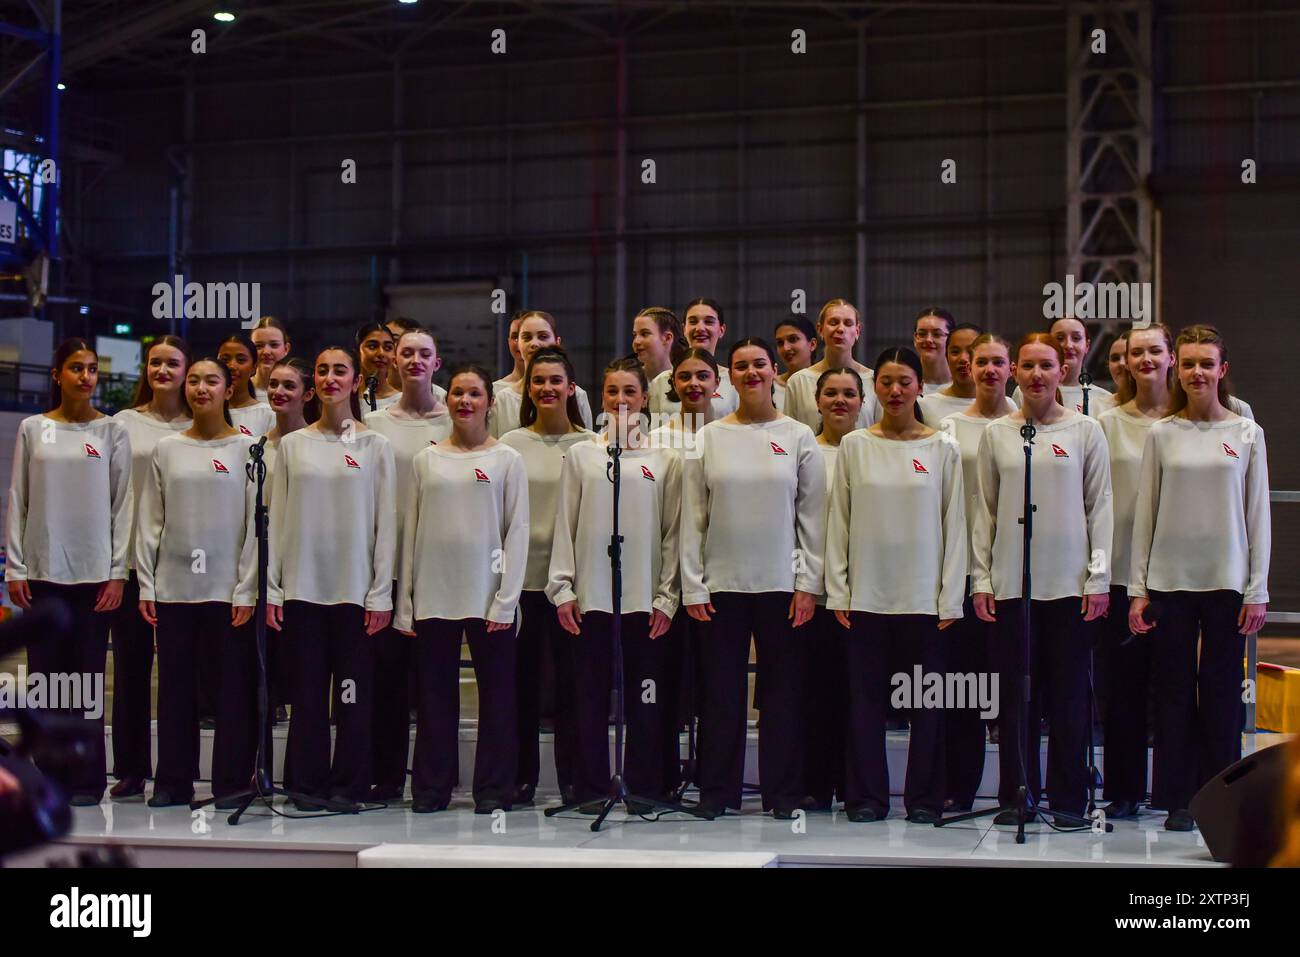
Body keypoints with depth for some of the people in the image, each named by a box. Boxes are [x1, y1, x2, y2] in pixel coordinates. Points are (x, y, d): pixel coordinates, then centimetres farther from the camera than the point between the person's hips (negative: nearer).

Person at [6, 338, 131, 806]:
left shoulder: (112, 431, 4)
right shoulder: (32, 429, 7)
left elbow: (123, 504, 2)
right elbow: (17, 501, 6)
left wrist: (118, 572, -4)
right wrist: (15, 567, -1)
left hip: (94, 570, -1)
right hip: (43, 570, 1)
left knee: (88, 676, 0)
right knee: (45, 674, 3)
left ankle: (87, 780, 6)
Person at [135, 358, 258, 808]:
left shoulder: (247, 448, 2)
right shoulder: (167, 450, 10)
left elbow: (256, 523, -3)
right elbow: (150, 522, 9)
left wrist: (247, 590, -9)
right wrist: (146, 585, 2)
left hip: (230, 588, -3)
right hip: (174, 586, 3)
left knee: (236, 686, -1)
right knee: (175, 686, 6)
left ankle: (232, 781, 6)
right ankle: (173, 782, 13)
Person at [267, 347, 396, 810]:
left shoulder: (375, 446, 4)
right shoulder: (292, 445, 9)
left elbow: (386, 524, 1)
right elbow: (277, 519, 7)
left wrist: (381, 593, -5)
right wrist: (272, 588, 0)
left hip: (355, 588, -1)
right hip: (302, 586, 1)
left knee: (354, 692, 0)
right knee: (307, 691, 4)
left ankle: (349, 785, 9)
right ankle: (309, 784, 12)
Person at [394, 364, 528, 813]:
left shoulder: (507, 460, 4)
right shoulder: (426, 460, 10)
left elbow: (518, 532, 0)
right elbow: (410, 531, 9)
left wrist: (506, 600, -8)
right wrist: (405, 604, 4)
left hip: (488, 597, -2)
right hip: (433, 596, 2)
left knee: (496, 693, 2)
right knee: (434, 695, 6)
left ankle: (493, 789, 10)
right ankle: (431, 787, 14)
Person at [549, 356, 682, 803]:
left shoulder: (665, 460, 7)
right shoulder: (581, 455, 8)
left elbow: (672, 532, 5)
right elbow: (565, 526, 6)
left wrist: (667, 597, -1)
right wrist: (562, 588, -2)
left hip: (644, 595, 0)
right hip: (591, 594, 0)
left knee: (644, 697, 2)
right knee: (591, 694, 3)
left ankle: (645, 787, 10)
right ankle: (591, 790, 10)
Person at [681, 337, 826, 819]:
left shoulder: (799, 437, 4)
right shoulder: (708, 438, 6)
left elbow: (813, 517, 3)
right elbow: (692, 517, 4)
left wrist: (809, 584, -4)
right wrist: (692, 586, -2)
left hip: (781, 583, -1)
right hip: (722, 582, 1)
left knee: (783, 689, 3)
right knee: (720, 689, 4)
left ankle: (783, 792, 12)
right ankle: (717, 790, 13)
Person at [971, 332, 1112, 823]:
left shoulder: (1085, 431, 5)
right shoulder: (996, 434, 8)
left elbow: (1100, 507, 4)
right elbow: (985, 510, 9)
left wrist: (1099, 577, -3)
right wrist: (981, 578, 3)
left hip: (1070, 583, -1)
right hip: (1010, 583, 1)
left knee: (1069, 694, 2)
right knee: (1015, 694, 3)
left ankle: (1067, 801, 10)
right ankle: (1016, 796, 12)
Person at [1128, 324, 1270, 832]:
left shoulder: (1247, 433, 4)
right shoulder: (1162, 434, 4)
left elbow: (1258, 515, 4)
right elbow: (1145, 513, 5)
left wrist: (1257, 589, -1)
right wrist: (1138, 588, 1)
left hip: (1226, 581, 0)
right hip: (1170, 580, 0)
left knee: (1222, 694, 3)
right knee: (1174, 691, 3)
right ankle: (1178, 799, 12)